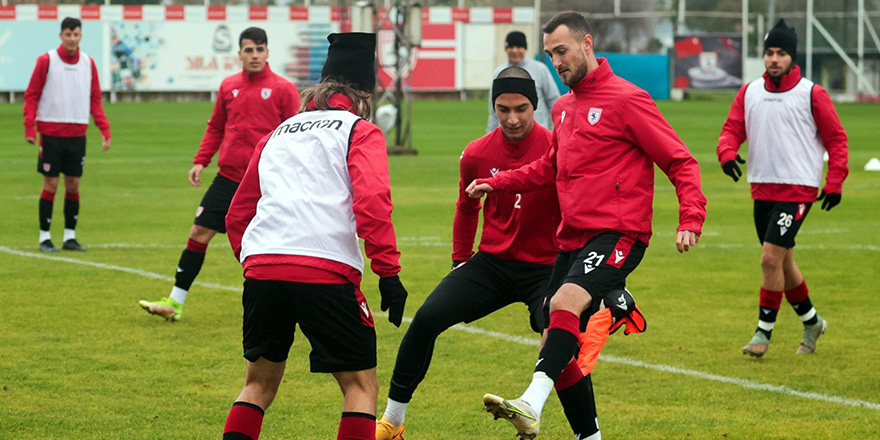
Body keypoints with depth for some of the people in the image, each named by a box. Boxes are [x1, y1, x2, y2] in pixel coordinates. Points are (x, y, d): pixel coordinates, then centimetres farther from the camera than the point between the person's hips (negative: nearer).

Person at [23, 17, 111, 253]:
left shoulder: (88, 63, 7)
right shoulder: (46, 61, -4)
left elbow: (95, 100, 11)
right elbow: (32, 95, -2)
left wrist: (104, 129, 1)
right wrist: (29, 127, -12)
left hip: (77, 134, 4)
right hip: (51, 133, -4)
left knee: (73, 185, 5)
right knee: (51, 184, -3)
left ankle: (70, 236, 13)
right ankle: (45, 237, 4)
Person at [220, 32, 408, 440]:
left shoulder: (277, 134, 26)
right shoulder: (360, 131, 10)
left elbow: (236, 215, 26)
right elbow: (371, 202, -8)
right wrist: (389, 272, -9)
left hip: (261, 266, 5)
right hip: (325, 268, -5)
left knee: (260, 381, 20)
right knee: (361, 384, 6)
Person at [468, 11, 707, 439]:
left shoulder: (626, 99, -6)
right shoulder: (563, 107, 17)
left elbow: (680, 162, -7)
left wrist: (690, 219, -20)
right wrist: (495, 183, 25)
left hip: (617, 235, -9)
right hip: (573, 238, 9)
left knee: (565, 302, -30)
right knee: (558, 341, 8)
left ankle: (531, 406, -43)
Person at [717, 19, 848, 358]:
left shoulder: (812, 94, -6)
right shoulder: (749, 93, 7)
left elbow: (836, 139, -1)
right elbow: (732, 129, 5)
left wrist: (834, 184, -6)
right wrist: (727, 153, -17)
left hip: (798, 189, -6)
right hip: (762, 188, 6)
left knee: (771, 258, -14)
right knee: (782, 262, 14)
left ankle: (764, 331, -4)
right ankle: (811, 321, 33)